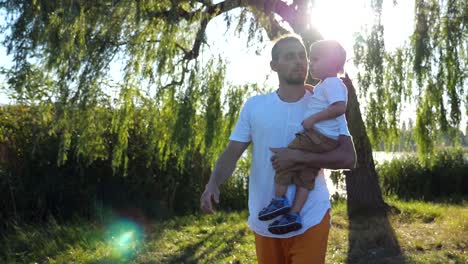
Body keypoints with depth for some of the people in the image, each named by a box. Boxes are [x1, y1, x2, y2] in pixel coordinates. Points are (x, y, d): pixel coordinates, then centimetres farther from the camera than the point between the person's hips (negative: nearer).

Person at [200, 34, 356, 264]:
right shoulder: (254, 105, 0)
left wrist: (298, 157, -23)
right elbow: (231, 153, -1)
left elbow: (348, 157, -12)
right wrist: (213, 184, -20)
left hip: (310, 220, -2)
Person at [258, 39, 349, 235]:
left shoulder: (331, 82, -11)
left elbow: (340, 107, -25)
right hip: (326, 140, 10)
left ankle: (279, 201, -1)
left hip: (317, 135, -10)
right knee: (306, 178, 6)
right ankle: (293, 215, 5)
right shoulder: (325, 85, 22)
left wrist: (313, 119, -22)